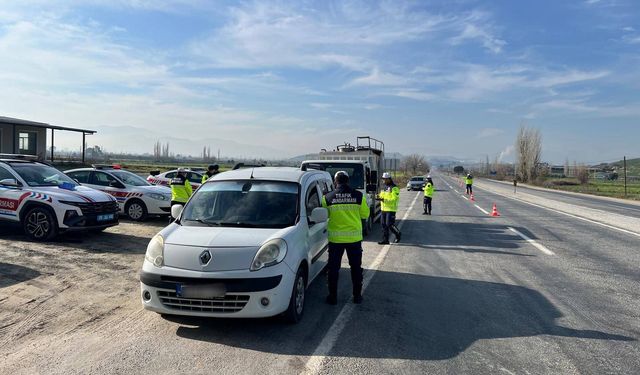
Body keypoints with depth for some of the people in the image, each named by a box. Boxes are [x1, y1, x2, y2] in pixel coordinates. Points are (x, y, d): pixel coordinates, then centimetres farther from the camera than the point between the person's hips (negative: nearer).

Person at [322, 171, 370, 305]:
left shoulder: (327, 198, -7)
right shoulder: (358, 196, -6)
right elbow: (365, 214, 3)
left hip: (335, 238, -1)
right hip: (354, 237, 1)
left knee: (333, 268, 11)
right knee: (356, 267, 15)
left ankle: (333, 296, 16)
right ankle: (357, 296, 23)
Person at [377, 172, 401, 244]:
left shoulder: (394, 188, -11)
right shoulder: (384, 187, 15)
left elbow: (395, 199, -18)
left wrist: (384, 200, -24)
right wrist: (379, 197, -1)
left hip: (391, 209, -8)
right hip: (384, 209, 8)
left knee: (389, 224, -8)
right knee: (384, 224, 7)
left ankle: (398, 234, 17)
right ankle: (385, 240, 14)